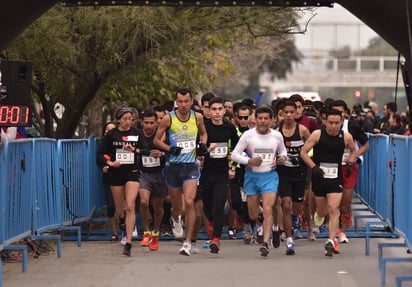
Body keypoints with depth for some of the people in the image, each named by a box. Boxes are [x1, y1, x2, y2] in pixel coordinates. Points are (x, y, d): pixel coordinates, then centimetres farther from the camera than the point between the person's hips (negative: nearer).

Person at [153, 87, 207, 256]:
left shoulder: (197, 117, 1)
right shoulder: (168, 119, -5)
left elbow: (203, 133, 21)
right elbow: (156, 140, 3)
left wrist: (203, 144, 0)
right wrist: (170, 149, -14)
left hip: (191, 166, 0)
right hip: (173, 165, 0)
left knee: (189, 202, -17)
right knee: (176, 206, 11)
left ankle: (188, 242, -11)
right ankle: (176, 219, 51)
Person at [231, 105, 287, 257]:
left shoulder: (277, 135, 1)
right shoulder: (248, 135, -5)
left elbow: (282, 150, 20)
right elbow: (234, 154, -2)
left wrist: (283, 157, -4)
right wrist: (249, 161, -19)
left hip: (270, 176, 0)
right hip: (251, 176, 1)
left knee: (267, 210, -17)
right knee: (253, 215, 8)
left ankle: (265, 243, -20)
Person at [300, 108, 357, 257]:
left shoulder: (346, 137, -2)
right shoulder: (317, 134, -8)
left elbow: (353, 150, 19)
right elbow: (303, 152, -3)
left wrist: (350, 162, 0)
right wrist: (313, 166, -16)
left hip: (335, 178, 0)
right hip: (319, 177, 0)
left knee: (333, 210, -13)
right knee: (323, 211, 14)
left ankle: (331, 241, -13)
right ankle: (319, 213, 51)